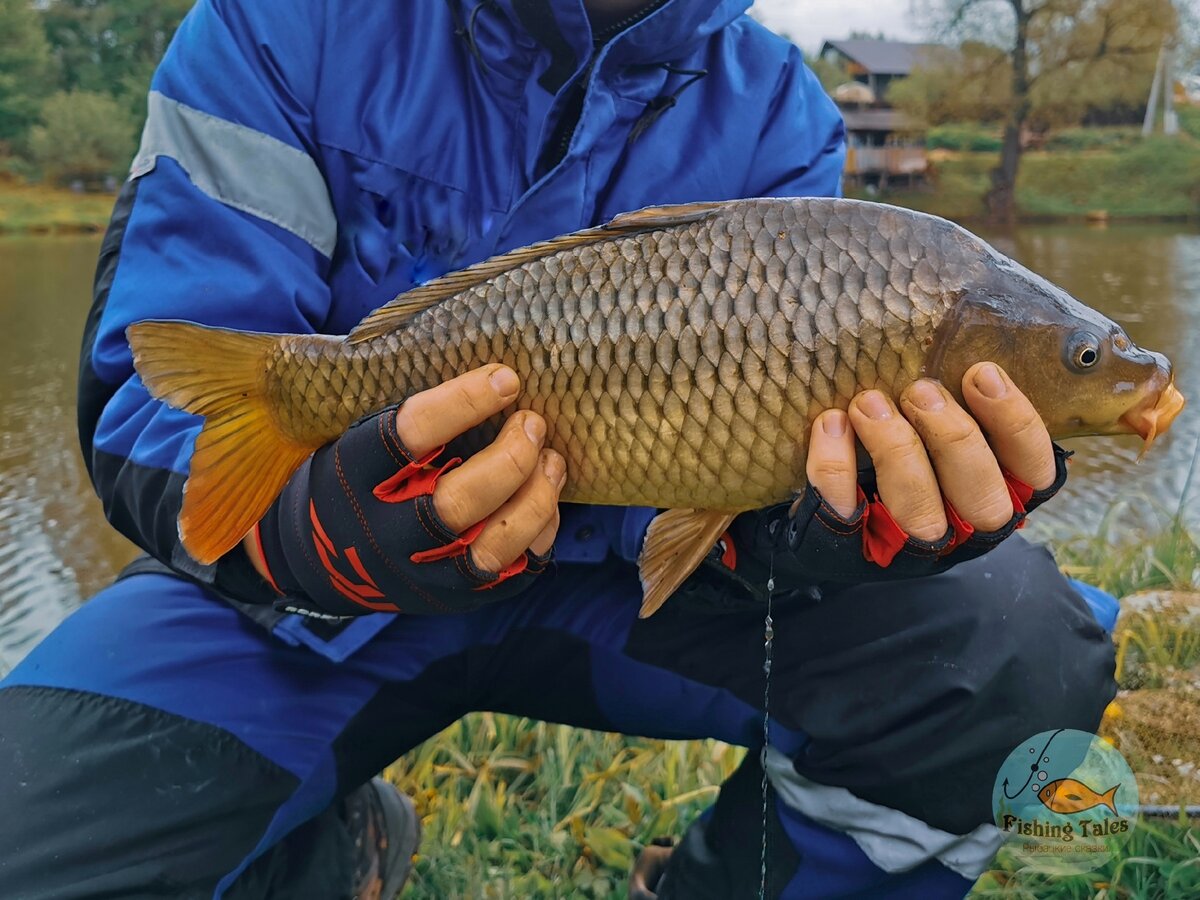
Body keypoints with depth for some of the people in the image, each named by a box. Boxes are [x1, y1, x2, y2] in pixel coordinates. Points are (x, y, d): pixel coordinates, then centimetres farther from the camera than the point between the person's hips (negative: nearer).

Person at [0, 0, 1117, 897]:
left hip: (616, 574, 2)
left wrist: (803, 531, -34)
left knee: (1014, 641, -19)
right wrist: (305, 532, -37)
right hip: (291, 590, 0)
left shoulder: (772, 112, -2)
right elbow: (155, 404, -14)